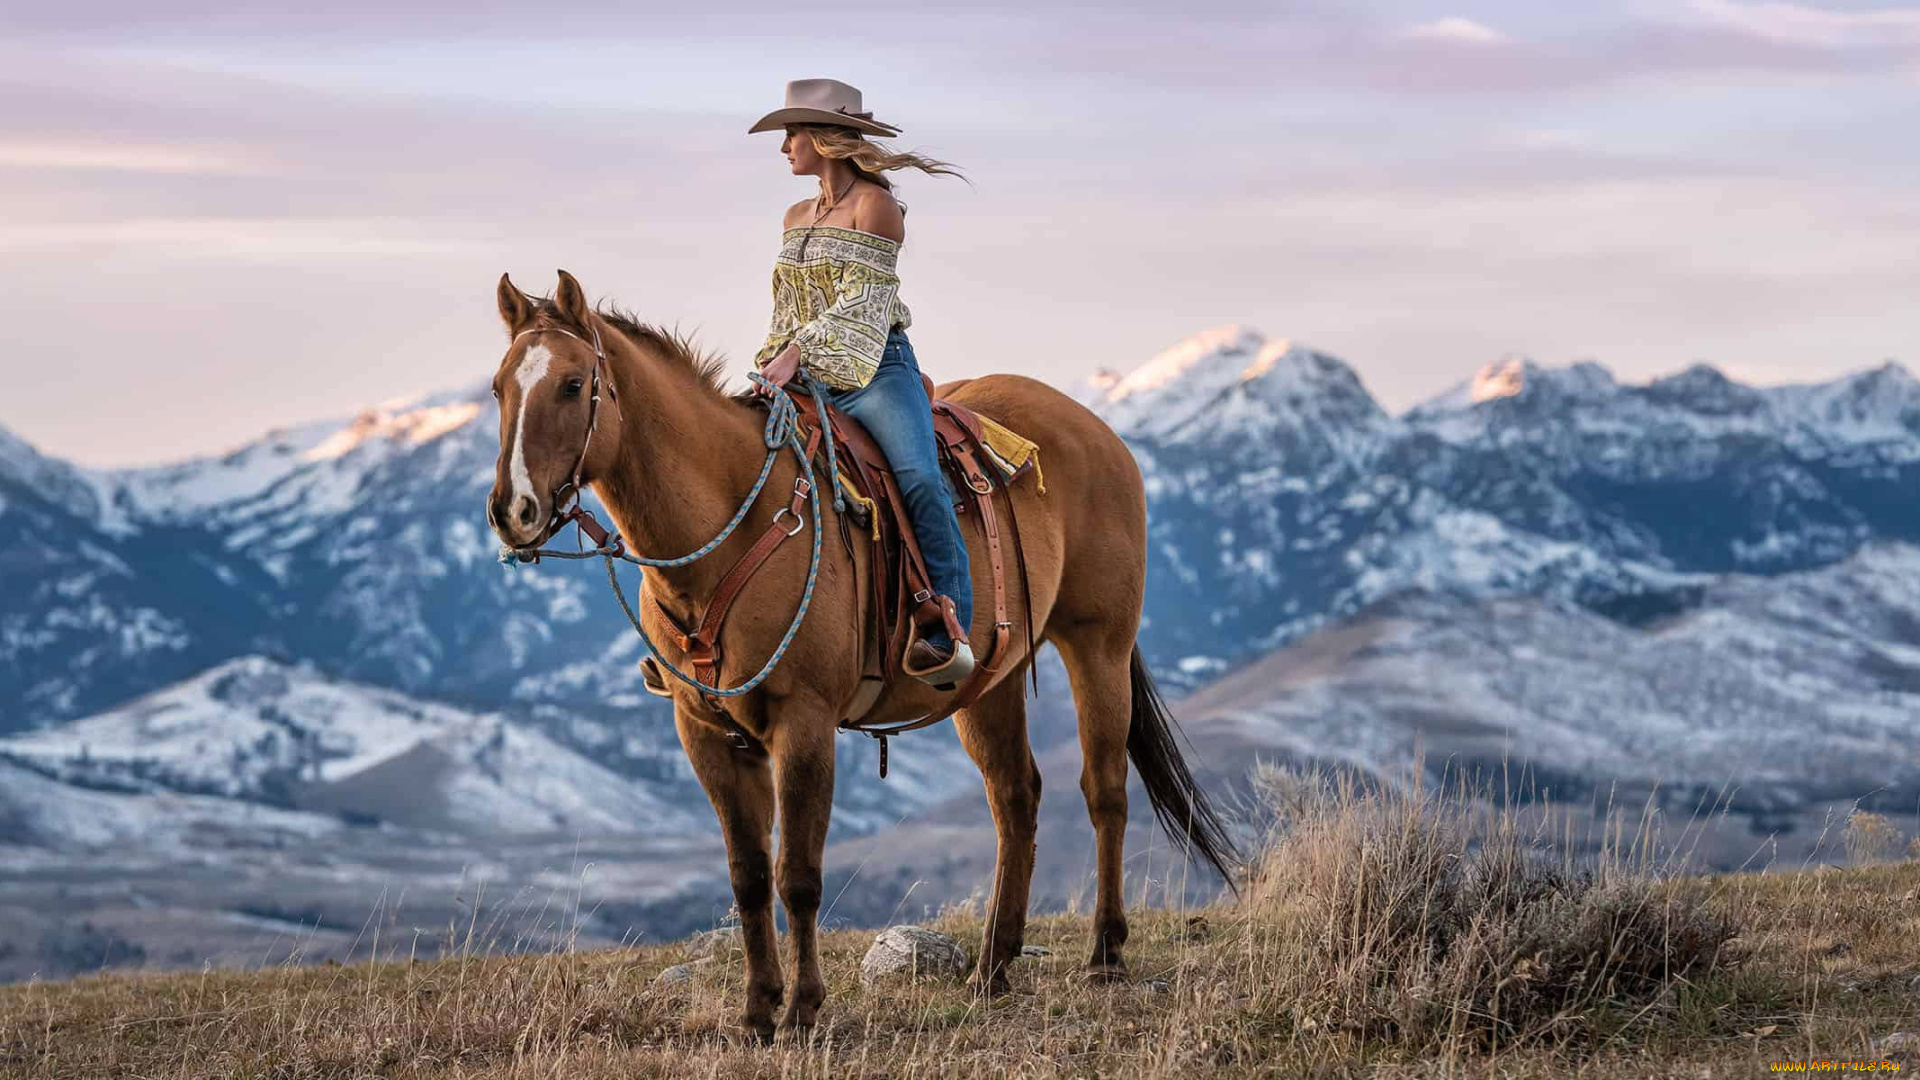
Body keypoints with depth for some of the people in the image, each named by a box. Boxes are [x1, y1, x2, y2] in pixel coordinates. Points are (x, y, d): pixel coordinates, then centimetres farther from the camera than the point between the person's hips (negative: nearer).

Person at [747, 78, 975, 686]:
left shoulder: (875, 205, -4)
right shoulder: (797, 218, 17)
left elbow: (860, 300, -13)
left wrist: (799, 352, -22)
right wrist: (774, 364, 7)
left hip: (876, 371, -7)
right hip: (807, 381, 7)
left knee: (919, 478, -29)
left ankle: (949, 631, -32)